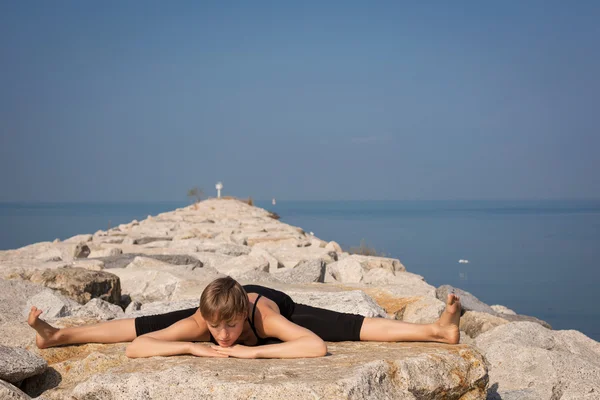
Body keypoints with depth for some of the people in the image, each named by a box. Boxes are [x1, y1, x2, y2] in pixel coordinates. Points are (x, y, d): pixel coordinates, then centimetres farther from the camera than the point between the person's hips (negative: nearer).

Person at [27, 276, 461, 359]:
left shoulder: (265, 316, -47)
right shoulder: (199, 321, -41)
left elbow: (317, 347, -59)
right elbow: (135, 348, -43)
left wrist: (253, 350, -60)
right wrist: (194, 347, -54)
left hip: (279, 305, -2)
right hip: (229, 303, 2)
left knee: (361, 327, -9)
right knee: (142, 326, 8)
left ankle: (437, 330, 1)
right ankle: (59, 335, 25)